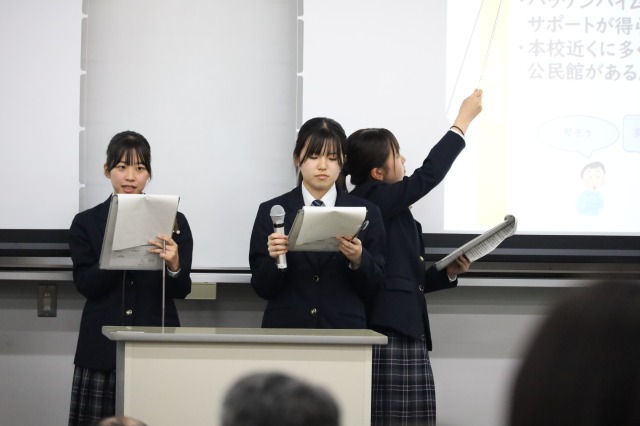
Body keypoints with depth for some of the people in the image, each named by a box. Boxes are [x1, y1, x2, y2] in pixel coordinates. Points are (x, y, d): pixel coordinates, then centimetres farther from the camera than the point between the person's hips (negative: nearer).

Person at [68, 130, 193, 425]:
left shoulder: (173, 221, 5)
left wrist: (173, 264, -21)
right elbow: (86, 285, -4)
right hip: (103, 349, 0)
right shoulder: (86, 223, 6)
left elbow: (181, 290, 1)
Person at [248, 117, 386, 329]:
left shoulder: (366, 213, 4)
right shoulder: (271, 212, 4)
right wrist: (274, 260, -17)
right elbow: (262, 288, 1)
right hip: (286, 330, 0)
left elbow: (373, 288, 3)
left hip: (344, 330, 0)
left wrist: (358, 260, -15)